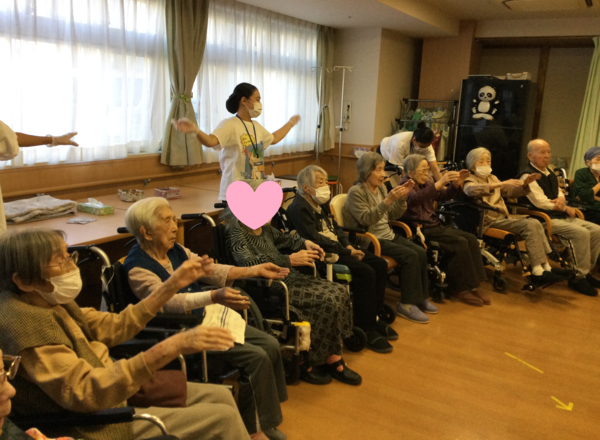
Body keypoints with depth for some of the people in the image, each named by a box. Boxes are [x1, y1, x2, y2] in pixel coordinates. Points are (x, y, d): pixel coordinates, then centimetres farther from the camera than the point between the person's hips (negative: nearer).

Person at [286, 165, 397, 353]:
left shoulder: (321, 203, 18)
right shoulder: (299, 208, -13)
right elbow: (315, 239, -20)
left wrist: (349, 247, -1)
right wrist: (346, 252, -18)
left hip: (338, 248, 10)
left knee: (380, 265, -2)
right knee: (366, 272, -24)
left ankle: (373, 317, 9)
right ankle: (365, 330, -14)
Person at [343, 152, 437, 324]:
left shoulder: (381, 188, 12)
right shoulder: (356, 192, -10)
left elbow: (394, 215, 13)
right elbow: (366, 219, -21)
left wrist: (402, 197, -3)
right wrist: (387, 201, -28)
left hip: (388, 235, 8)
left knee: (421, 252, -11)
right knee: (410, 255, -22)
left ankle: (420, 297, 2)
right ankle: (407, 304, -14)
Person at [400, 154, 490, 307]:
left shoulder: (425, 183, 17)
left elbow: (445, 195, 16)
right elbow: (415, 198, -30)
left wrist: (456, 184, -5)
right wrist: (439, 183, -39)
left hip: (435, 225, 8)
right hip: (421, 230, -8)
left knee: (471, 239, -9)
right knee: (460, 243, -22)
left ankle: (472, 286, -5)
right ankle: (458, 289, -9)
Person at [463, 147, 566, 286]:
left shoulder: (493, 178, 25)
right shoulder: (470, 181, 0)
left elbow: (510, 192, 23)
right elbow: (472, 190, -25)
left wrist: (525, 183, 2)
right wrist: (500, 184, -33)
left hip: (504, 216, 7)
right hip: (489, 220, -7)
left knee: (536, 222, -15)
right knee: (529, 226, -23)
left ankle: (546, 268, -15)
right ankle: (537, 272, -22)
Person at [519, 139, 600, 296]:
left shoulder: (549, 173, 18)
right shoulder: (528, 175, -11)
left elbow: (560, 193, 21)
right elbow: (541, 202, -18)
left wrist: (561, 200, -4)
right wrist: (566, 208, -7)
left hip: (562, 216, 9)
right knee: (581, 233, -25)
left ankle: (585, 271, 11)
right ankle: (578, 277, -12)